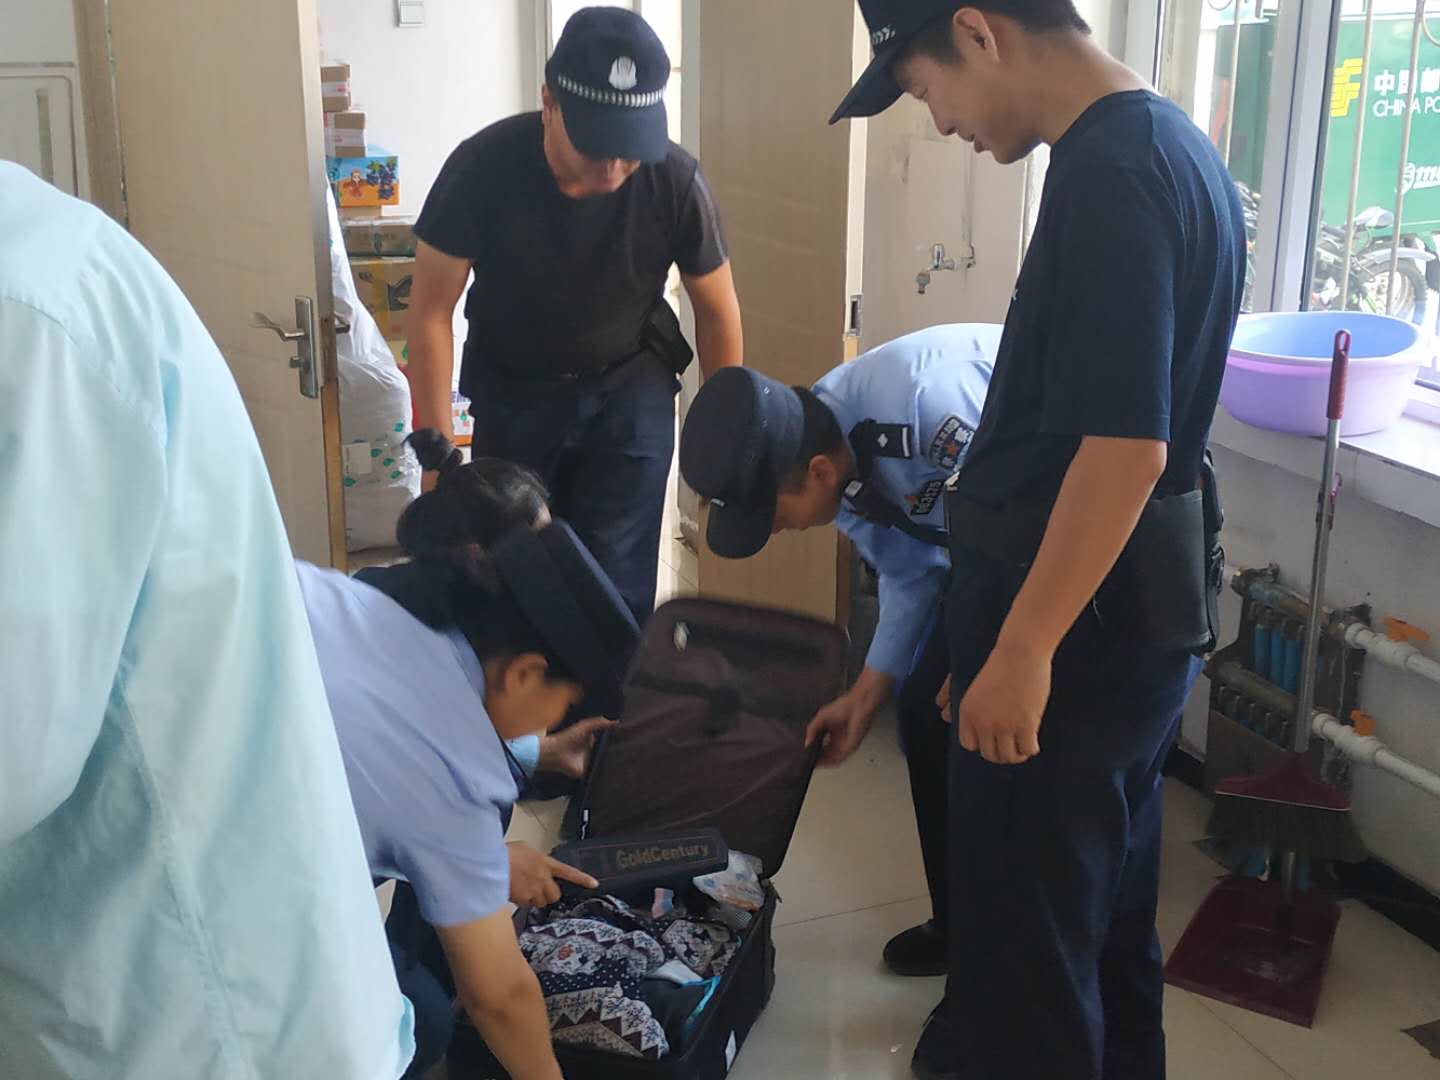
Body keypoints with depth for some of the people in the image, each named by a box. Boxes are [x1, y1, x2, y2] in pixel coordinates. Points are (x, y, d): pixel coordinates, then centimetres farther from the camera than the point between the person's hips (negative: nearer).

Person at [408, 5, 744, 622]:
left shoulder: (675, 181, -23)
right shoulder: (482, 169, -25)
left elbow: (717, 311, -7)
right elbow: (432, 311, -15)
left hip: (631, 389, 0)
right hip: (513, 389, 1)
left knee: (616, 583, -5)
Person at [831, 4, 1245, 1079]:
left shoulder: (1108, 172, -22)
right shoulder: (1175, 144, 10)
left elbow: (1123, 446, -26)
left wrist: (1020, 650, -22)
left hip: (1078, 611, -10)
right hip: (1144, 602, 10)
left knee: (1024, 918, 5)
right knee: (1107, 895, 23)